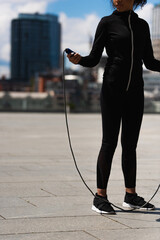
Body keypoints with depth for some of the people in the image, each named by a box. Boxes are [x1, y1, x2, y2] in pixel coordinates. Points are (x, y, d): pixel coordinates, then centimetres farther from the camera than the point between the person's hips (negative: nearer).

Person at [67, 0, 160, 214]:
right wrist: (79, 60, -22)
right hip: (112, 90, -4)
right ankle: (100, 197, 1)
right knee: (110, 142, -5)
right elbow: (94, 59, -2)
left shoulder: (142, 25, 13)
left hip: (135, 92, 4)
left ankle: (131, 195, 16)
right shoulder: (107, 23, 1)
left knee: (130, 145, 8)